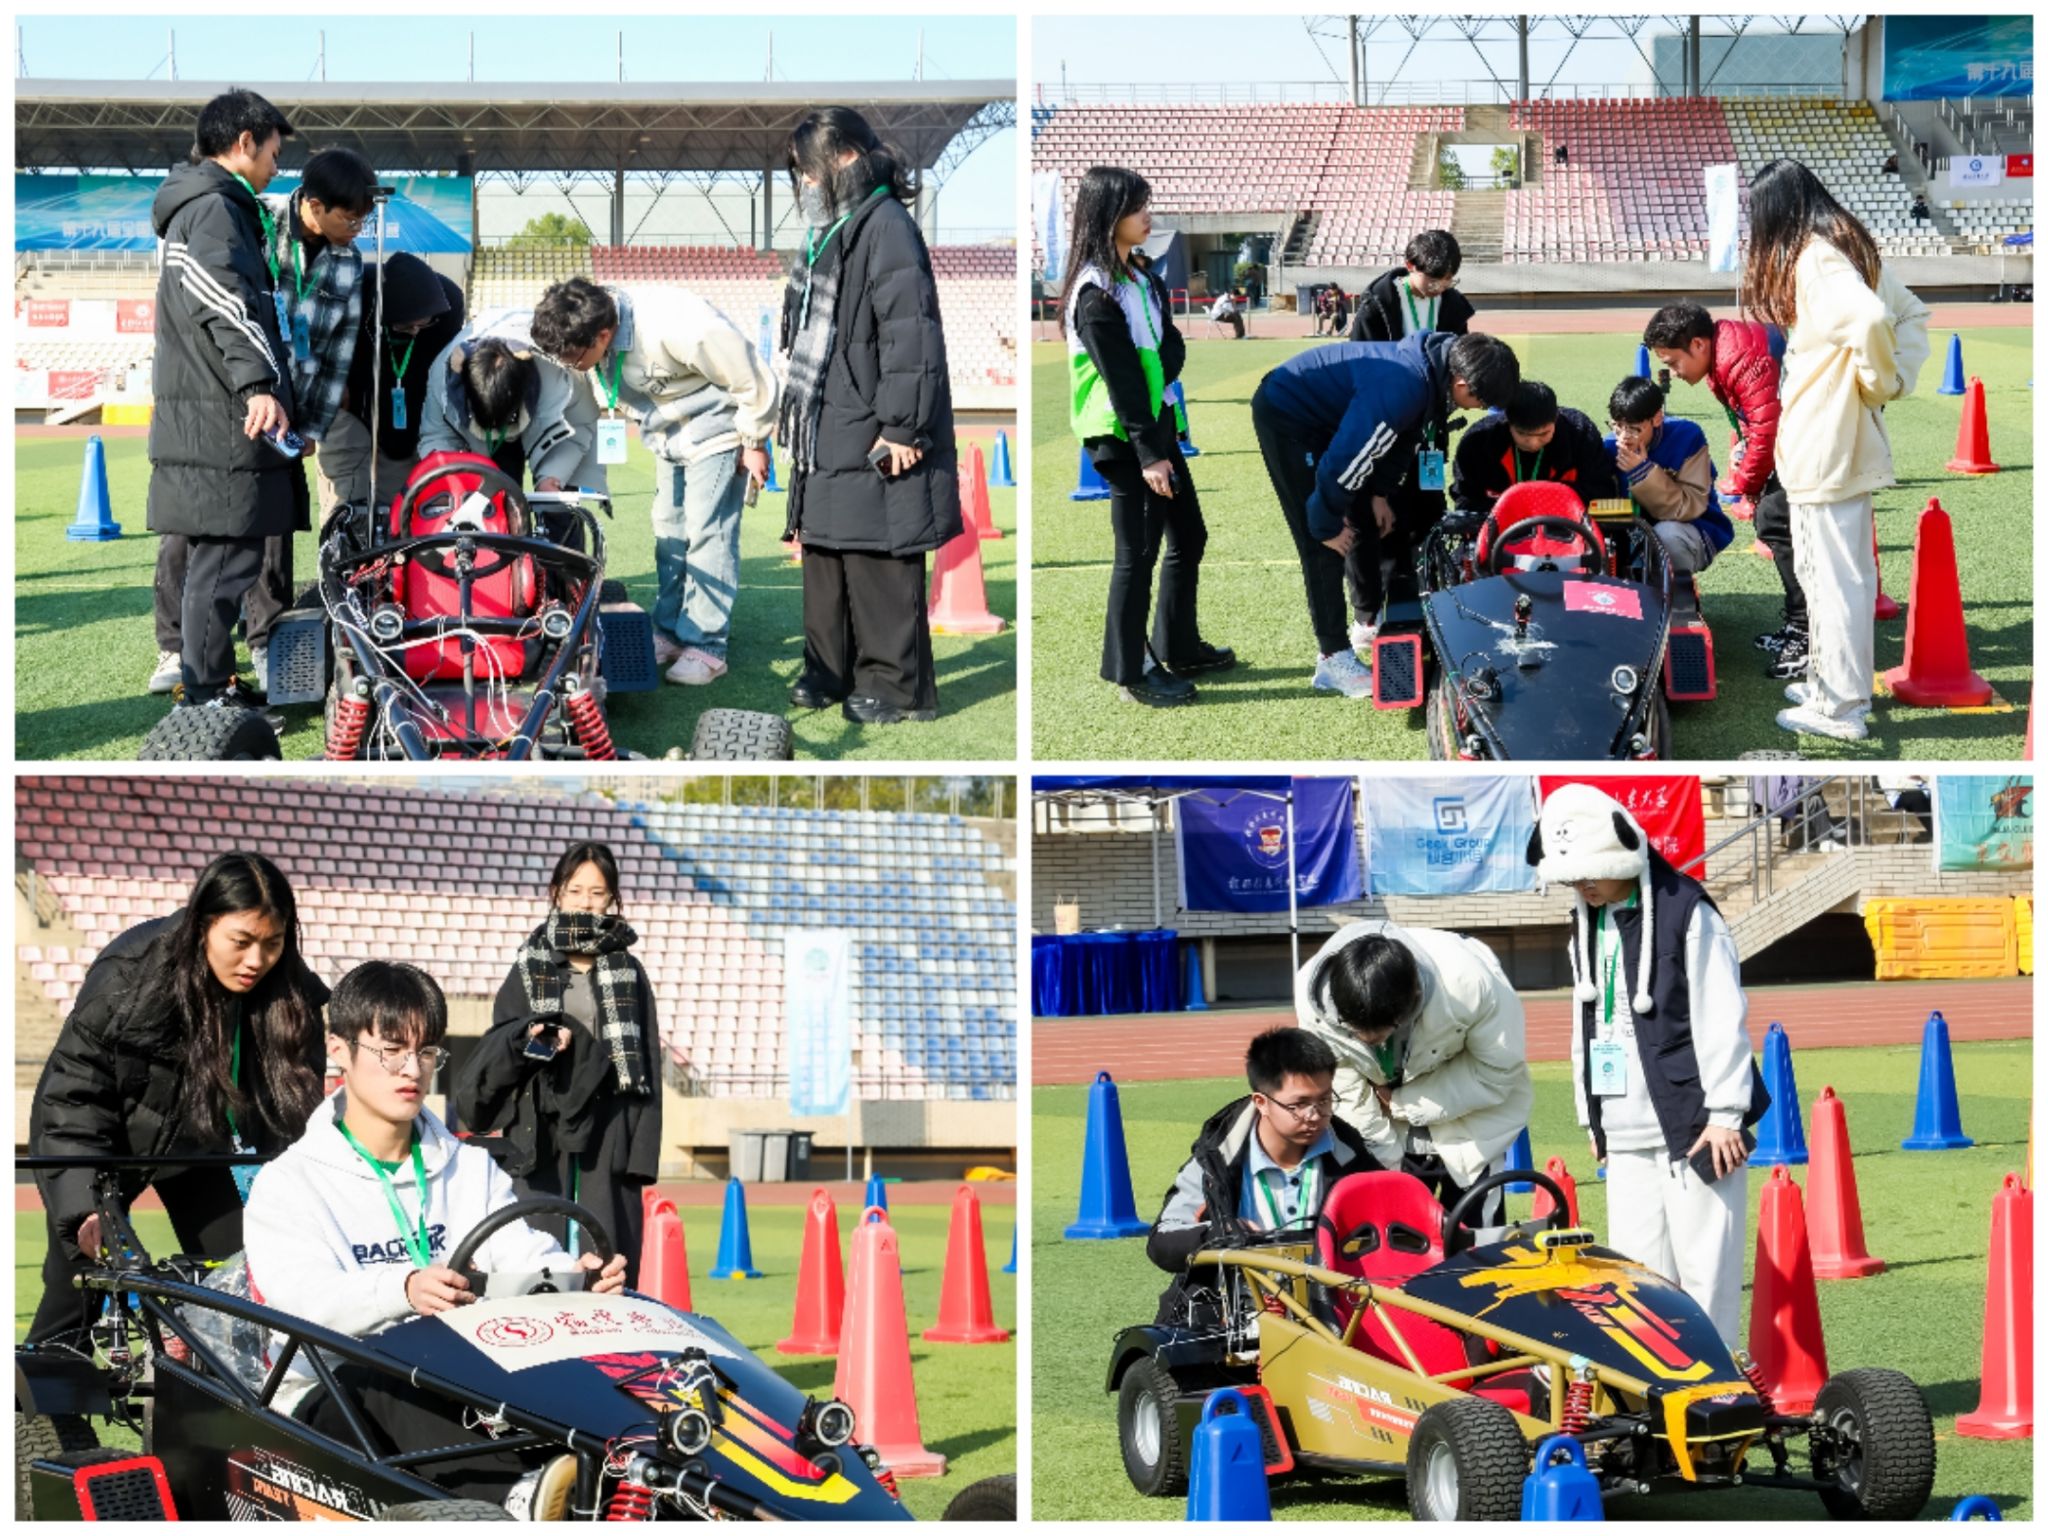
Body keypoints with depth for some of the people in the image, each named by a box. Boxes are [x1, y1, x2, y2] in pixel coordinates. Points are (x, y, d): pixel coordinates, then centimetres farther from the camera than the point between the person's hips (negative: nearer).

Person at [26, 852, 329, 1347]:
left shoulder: (291, 995, -22)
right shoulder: (128, 976, -31)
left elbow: (298, 1112, -14)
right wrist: (83, 1209, -35)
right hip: (105, 1140, -3)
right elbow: (72, 1097, -26)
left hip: (198, 1145, 3)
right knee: (77, 1288, -5)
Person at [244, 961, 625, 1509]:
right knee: (378, 1382, -39)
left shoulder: (473, 1171, 20)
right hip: (334, 1398, -4)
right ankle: (519, 1500, -58)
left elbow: (525, 1257, 2)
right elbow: (303, 1298, -15)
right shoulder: (288, 1185, 4)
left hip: (455, 1391, 4)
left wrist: (576, 1275, -24)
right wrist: (404, 1290, -37)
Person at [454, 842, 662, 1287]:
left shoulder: (629, 974, 12)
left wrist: (642, 1154, 0)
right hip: (540, 1133, 0)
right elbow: (494, 1053, 6)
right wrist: (528, 1035, -17)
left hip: (607, 1136, 0)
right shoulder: (528, 970, 11)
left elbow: (645, 1066, 9)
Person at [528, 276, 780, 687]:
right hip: (669, 438, 7)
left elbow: (753, 380, -27)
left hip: (716, 433, -7)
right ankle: (669, 633, 20)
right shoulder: (588, 344, -14)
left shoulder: (675, 329, -38)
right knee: (669, 532, 10)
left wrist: (755, 443, -15)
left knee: (707, 533, -9)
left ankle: (706, 647, -5)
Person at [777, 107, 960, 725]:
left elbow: (910, 336, -20)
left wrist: (900, 426, -22)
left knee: (877, 567, -6)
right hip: (825, 440, 10)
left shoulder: (885, 228, -14)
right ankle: (830, 669, 24)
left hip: (872, 442, -10)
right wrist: (797, 412, 24)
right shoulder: (828, 234, 17)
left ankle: (892, 684, 1)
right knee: (824, 557, 14)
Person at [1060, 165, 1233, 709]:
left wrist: (1158, 371, -7)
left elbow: (1172, 344, 11)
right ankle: (1130, 670, 8)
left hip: (1157, 422, 9)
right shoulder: (1097, 294, -20)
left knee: (1188, 536, 16)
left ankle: (1179, 647, 30)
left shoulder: (1142, 274, 9)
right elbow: (1121, 381, -21)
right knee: (1139, 551, -1)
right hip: (1123, 437, -9)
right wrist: (1147, 454, -20)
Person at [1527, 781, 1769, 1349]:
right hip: (1626, 1130, 7)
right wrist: (1591, 1115, 20)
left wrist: (1724, 1112, -14)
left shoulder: (1687, 912, -8)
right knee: (1635, 1267, 4)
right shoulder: (1587, 924, 16)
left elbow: (1721, 1019, -11)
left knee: (1704, 1265, -7)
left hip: (1693, 1125, -7)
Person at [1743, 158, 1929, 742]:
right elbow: (1912, 315, 18)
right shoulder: (1854, 247, 11)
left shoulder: (1813, 259, -19)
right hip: (1850, 439, 10)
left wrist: (1880, 382, -18)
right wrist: (1901, 378, 6)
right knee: (1848, 569, 18)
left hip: (1823, 446, -10)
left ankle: (1839, 709, 3)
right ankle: (1832, 680, 28)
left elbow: (1870, 319, -35)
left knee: (1830, 574, -2)